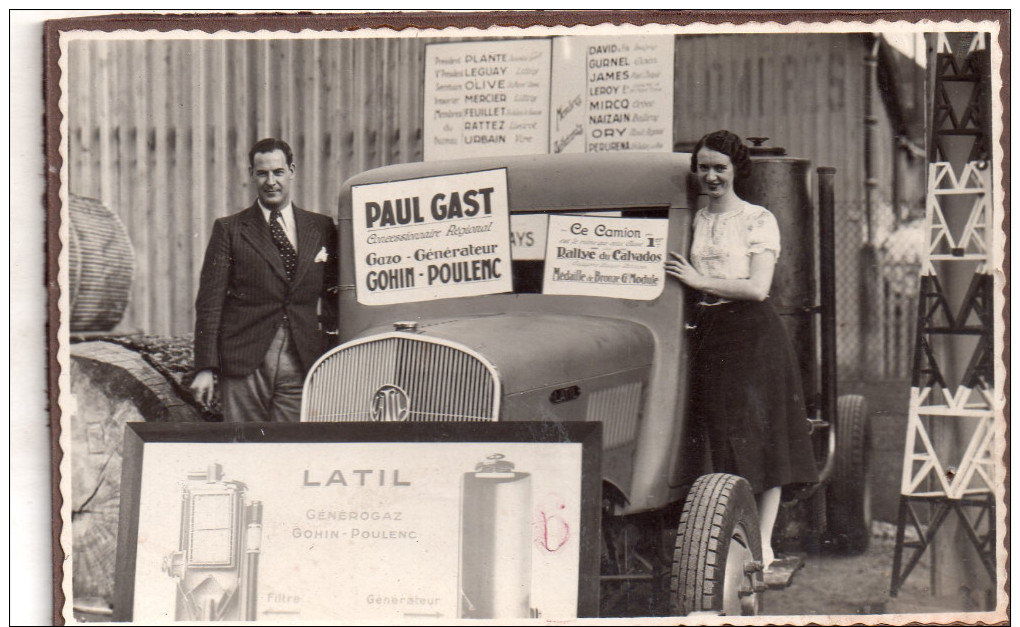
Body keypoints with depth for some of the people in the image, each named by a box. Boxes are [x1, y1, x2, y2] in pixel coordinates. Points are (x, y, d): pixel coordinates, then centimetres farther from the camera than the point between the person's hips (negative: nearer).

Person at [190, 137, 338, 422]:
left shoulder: (321, 228, 12)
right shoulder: (229, 230, 5)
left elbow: (333, 295, 16)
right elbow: (210, 303, 2)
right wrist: (206, 368, -5)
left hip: (301, 367, 2)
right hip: (244, 366, -1)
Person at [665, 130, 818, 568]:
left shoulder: (759, 221, -1)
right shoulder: (695, 221, 14)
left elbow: (758, 288, -11)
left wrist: (701, 281, -10)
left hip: (752, 333, -5)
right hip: (707, 332, 5)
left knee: (761, 436, -6)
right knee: (720, 438, 2)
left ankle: (763, 543, -3)